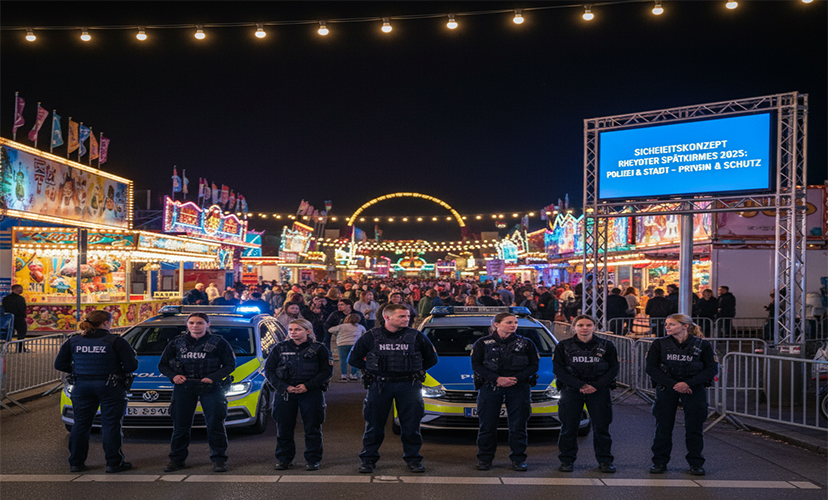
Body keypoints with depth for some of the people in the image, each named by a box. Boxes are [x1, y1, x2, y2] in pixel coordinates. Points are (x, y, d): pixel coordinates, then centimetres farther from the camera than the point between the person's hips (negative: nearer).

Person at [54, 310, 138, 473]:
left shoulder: (73, 341, 4)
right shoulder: (116, 342, -9)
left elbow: (60, 365, 8)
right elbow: (131, 365, -11)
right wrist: (117, 372, 8)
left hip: (82, 387, 4)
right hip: (110, 387, -4)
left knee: (81, 424, 14)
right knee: (111, 425, 3)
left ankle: (76, 463, 19)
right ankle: (114, 463, 6)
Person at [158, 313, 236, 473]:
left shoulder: (218, 343, 2)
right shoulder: (177, 343, 11)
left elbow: (230, 365, 1)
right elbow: (162, 365, 15)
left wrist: (214, 377, -14)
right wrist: (173, 375, -6)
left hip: (211, 388, -2)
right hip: (184, 387, 2)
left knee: (215, 424, -2)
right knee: (180, 425, 6)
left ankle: (219, 459, 6)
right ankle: (176, 459, 17)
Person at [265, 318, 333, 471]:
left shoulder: (318, 349, 2)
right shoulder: (280, 348, 8)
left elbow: (327, 371, -2)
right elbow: (269, 370, 5)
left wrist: (308, 386, -13)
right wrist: (284, 387, -9)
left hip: (311, 394, -2)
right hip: (285, 393, 2)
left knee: (312, 428, 2)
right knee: (283, 428, 6)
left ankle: (312, 460, 14)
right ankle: (283, 459, 20)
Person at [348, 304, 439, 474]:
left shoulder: (416, 337, 2)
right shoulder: (371, 337, 1)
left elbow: (432, 359, 13)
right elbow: (353, 359, 8)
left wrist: (415, 371, 6)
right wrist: (374, 370, 3)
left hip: (408, 386, 1)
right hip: (379, 385, 0)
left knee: (411, 425, 4)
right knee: (374, 425, 5)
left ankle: (413, 459, 18)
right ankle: (367, 459, 17)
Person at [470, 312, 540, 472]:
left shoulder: (525, 343, 8)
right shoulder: (483, 343, 5)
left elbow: (534, 365, 4)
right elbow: (476, 365, -1)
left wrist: (516, 378, -11)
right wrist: (497, 379, -13)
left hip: (518, 388, 1)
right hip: (489, 387, -1)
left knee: (518, 425, 1)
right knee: (487, 425, 2)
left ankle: (518, 459, 13)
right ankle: (484, 459, 14)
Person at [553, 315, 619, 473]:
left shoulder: (606, 346, 6)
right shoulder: (563, 346, 3)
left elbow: (613, 369, 3)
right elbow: (559, 369, -3)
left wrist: (596, 386, -11)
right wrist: (580, 385, -13)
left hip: (599, 390, 0)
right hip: (571, 389, 0)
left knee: (601, 427, 1)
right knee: (568, 427, 1)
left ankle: (604, 460, 14)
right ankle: (567, 460, 12)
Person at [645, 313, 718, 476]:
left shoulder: (702, 345, -2)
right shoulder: (659, 344, 0)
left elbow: (712, 369, -4)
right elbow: (651, 368, -4)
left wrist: (689, 383, -15)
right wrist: (673, 384, -15)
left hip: (694, 390, -1)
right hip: (666, 389, 1)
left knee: (694, 427, 4)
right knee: (663, 426, 3)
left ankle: (696, 463, 19)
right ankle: (659, 462, 15)